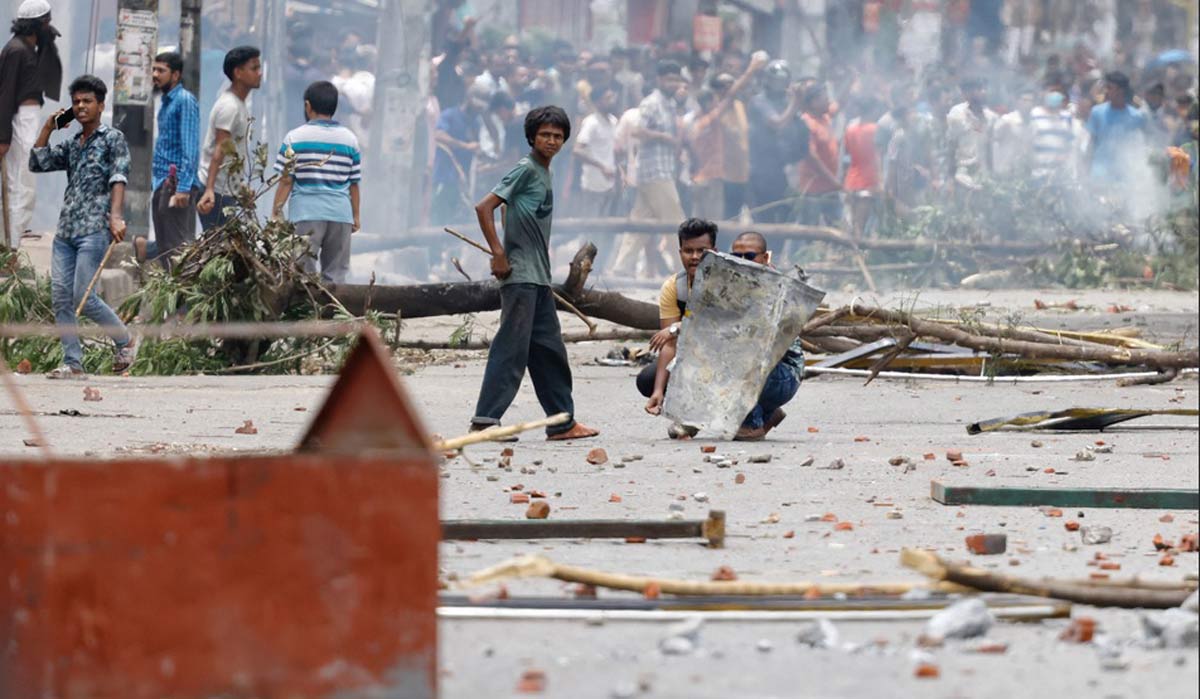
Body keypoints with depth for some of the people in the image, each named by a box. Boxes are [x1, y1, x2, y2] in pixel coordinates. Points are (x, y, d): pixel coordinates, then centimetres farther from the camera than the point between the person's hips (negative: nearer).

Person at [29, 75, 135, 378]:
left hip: (94, 230, -7)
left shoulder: (113, 139, 3)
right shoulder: (71, 145, 22)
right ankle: (73, 363, -1)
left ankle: (124, 341, 8)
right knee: (60, 296, -3)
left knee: (83, 297, -13)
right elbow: (37, 163, 17)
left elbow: (118, 178, -9)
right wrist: (48, 127, 13)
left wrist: (115, 216, -23)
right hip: (65, 231, 7)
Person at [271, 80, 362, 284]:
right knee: (335, 274, 8)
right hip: (341, 214, 3)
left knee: (303, 272, -2)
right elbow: (353, 183, 8)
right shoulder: (349, 139, 6)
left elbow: (285, 181, -4)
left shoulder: (295, 138, -2)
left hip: (306, 214, -3)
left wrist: (277, 213, 3)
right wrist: (356, 216, 18)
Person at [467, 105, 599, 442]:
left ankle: (563, 422, 17)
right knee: (512, 347, -10)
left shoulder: (544, 174, 16)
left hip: (538, 276, 9)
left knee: (550, 349, 12)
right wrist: (499, 255, -19)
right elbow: (484, 207, -17)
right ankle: (485, 420, -10)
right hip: (519, 275, -9)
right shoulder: (525, 169, -10)